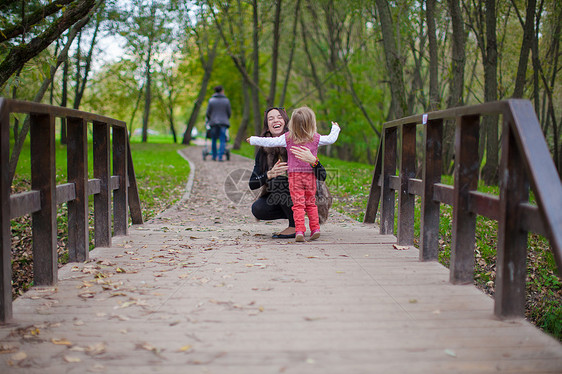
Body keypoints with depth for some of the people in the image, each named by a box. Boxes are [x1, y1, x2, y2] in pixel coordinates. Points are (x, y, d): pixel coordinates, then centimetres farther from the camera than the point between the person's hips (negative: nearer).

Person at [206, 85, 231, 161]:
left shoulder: (211, 100, 1)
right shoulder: (226, 100, 1)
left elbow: (208, 112, 1)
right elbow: (229, 112, 5)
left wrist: (208, 120, 19)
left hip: (213, 122, 1)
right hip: (224, 122, -1)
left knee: (213, 140, 11)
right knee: (222, 140, -2)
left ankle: (214, 156, 14)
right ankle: (220, 157, -11)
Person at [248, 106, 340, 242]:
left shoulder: (288, 138, -4)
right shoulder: (316, 138, 1)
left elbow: (270, 142, -2)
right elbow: (331, 139, 15)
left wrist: (253, 140, 12)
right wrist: (335, 129, 36)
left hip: (295, 175, -2)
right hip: (310, 175, 2)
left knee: (298, 205, -4)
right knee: (311, 204, 16)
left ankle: (299, 231, -12)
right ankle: (315, 228, 13)